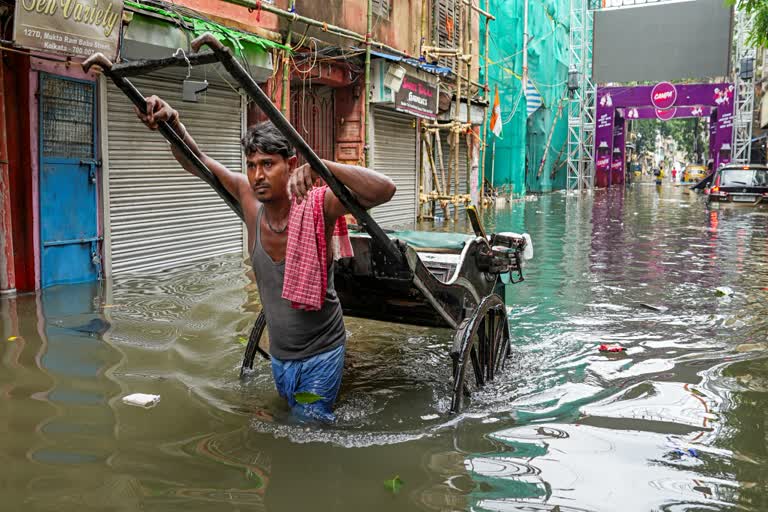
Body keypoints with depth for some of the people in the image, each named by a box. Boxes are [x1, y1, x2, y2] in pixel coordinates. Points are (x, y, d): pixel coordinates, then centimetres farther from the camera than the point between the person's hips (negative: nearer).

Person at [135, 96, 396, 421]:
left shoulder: (316, 206, -23)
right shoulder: (251, 200, -10)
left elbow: (384, 190, -35)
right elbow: (196, 161, 0)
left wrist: (321, 165, -44)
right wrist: (172, 122, -18)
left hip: (321, 354, -5)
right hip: (278, 354, 5)